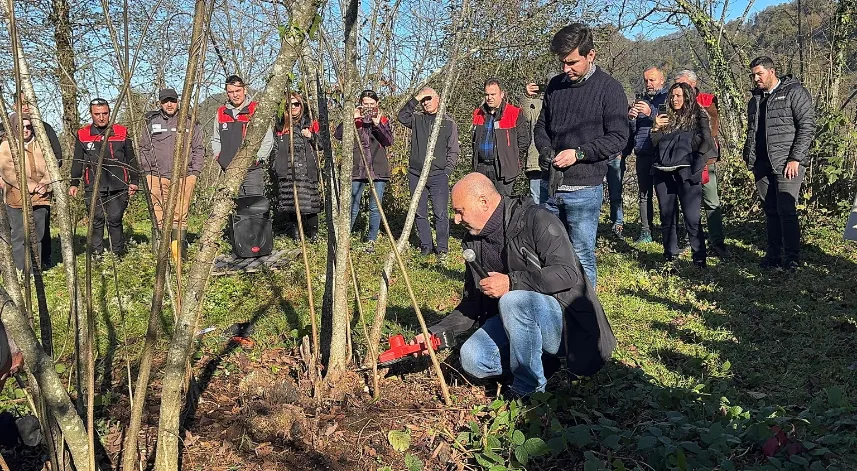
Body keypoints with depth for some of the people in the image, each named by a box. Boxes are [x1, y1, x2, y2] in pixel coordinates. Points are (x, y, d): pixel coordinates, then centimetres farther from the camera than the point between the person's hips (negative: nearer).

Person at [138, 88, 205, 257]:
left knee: (180, 216, -4)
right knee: (160, 217, -1)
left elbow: (199, 149, 13)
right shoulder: (150, 122, 11)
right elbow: (144, 149, 16)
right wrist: (147, 171, 7)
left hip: (184, 177, -1)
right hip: (157, 178, 1)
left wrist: (194, 172, 5)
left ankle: (179, 251, 0)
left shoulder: (189, 123, 10)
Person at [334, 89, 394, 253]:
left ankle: (371, 241, 13)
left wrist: (377, 124, -18)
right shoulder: (354, 120, 7)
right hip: (357, 169, 0)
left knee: (375, 208, 3)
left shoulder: (383, 120, 7)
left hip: (378, 170, 0)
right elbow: (337, 135, -8)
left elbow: (388, 141, -8)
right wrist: (352, 118, -16)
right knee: (352, 207, 0)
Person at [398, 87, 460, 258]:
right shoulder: (417, 119, 11)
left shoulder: (448, 122, 6)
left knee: (441, 213, -5)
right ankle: (425, 245, 18)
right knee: (420, 213, 7)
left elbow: (453, 151, 5)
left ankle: (442, 247, 5)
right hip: (416, 174, 3)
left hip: (438, 175, -3)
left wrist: (446, 171, -4)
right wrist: (415, 99, -11)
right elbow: (402, 116, -8)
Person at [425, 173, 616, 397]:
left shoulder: (536, 219, -16)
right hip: (516, 316, 7)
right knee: (472, 358, -17)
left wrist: (512, 282, -32)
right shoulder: (474, 242, 6)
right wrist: (436, 332, -3)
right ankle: (543, 363, 5)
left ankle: (528, 388, -16)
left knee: (513, 301, -36)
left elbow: (568, 273, -25)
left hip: (566, 320, -6)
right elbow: (472, 304, 10)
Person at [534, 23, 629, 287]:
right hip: (550, 185, 6)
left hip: (583, 188, -5)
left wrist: (578, 153, -18)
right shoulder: (555, 85, 10)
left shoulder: (609, 88, -6)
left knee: (582, 256, 1)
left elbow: (618, 138, -9)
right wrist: (545, 149, -1)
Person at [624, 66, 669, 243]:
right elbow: (632, 129, 15)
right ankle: (645, 232, 10)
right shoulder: (640, 100, 18)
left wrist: (651, 113, -25)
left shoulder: (668, 98, 2)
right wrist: (630, 118, -6)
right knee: (644, 194, 6)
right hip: (643, 155, 5)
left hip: (661, 154, -5)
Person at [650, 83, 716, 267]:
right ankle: (670, 256, 16)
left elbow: (705, 143, 1)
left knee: (692, 217, -10)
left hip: (686, 173, -4)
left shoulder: (699, 117, 7)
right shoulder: (666, 118, 19)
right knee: (666, 217, 7)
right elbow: (655, 144, 17)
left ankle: (699, 259, -3)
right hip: (663, 172, 5)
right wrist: (655, 128, 2)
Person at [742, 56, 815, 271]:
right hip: (762, 165, 6)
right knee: (771, 212, 9)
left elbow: (807, 126, -9)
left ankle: (792, 259, -1)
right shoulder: (755, 99, 18)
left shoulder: (794, 92, -3)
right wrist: (749, 157, 12)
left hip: (787, 163, -6)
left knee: (786, 211, -9)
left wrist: (795, 158, -15)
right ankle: (774, 256, 16)